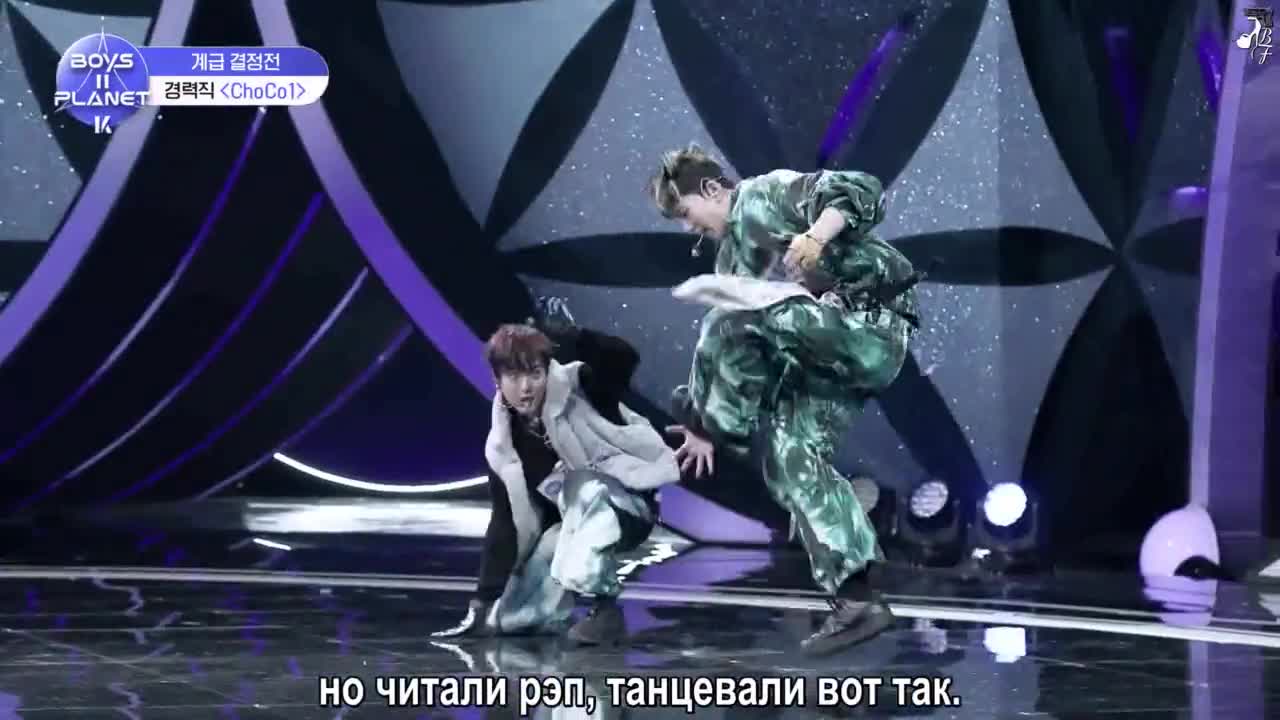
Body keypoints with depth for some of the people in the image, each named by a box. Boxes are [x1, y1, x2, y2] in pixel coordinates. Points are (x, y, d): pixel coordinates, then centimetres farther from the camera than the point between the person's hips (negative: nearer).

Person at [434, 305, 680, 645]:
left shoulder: (578, 390, -18)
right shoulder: (502, 446, -7)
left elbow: (624, 358, -38)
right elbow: (505, 525, -7)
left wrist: (563, 333, -43)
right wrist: (484, 601, -13)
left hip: (631, 507, -4)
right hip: (575, 527, 4)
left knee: (582, 487, -38)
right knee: (508, 618, -8)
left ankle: (605, 608, -29)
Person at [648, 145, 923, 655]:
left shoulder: (769, 193, -1)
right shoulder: (730, 258, 24)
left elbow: (862, 193, -14)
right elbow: (734, 351, 24)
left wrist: (815, 236, -30)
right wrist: (709, 428, 19)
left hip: (869, 326, -9)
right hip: (821, 358, 9)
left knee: (737, 321, -25)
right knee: (792, 455, -4)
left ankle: (716, 418, -2)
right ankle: (855, 599, -9)